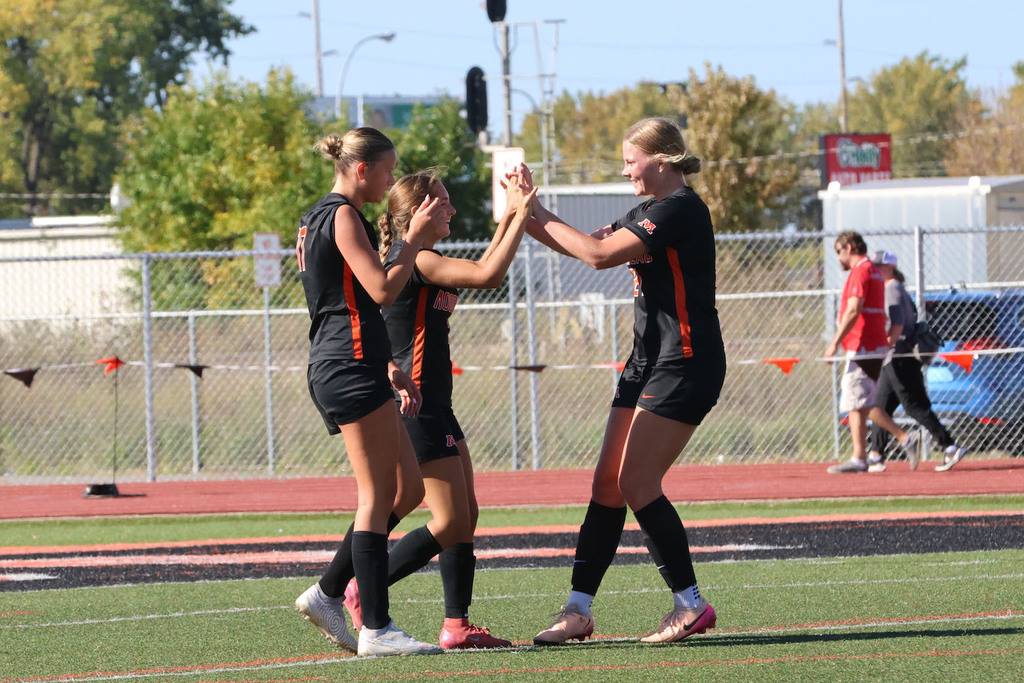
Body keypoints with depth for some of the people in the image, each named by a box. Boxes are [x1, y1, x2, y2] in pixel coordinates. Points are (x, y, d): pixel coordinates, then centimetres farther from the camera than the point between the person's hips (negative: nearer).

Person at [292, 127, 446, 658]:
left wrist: (388, 367, 23)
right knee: (378, 497, -8)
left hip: (340, 369, 10)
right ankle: (376, 629, -9)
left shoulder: (318, 217, 22)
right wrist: (415, 235, -8)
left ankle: (327, 594, 12)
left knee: (407, 490, 11)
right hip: (351, 369, -10)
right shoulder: (343, 216, -9)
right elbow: (382, 289, -17)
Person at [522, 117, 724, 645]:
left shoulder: (680, 209, -15)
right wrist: (530, 216, 8)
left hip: (685, 363, -10)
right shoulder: (650, 212, 16)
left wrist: (542, 220, -11)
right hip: (649, 360, 10)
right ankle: (578, 610, 4)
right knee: (606, 483, 4)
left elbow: (599, 254, -20)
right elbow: (590, 246, 19)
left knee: (636, 483, -12)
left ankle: (691, 605, -4)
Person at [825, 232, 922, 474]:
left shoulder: (860, 271, -11)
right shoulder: (873, 272, 20)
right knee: (863, 404, 12)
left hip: (862, 347, -10)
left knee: (856, 404, -8)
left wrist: (835, 343, -20)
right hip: (875, 346, 10)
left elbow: (854, 310, -21)